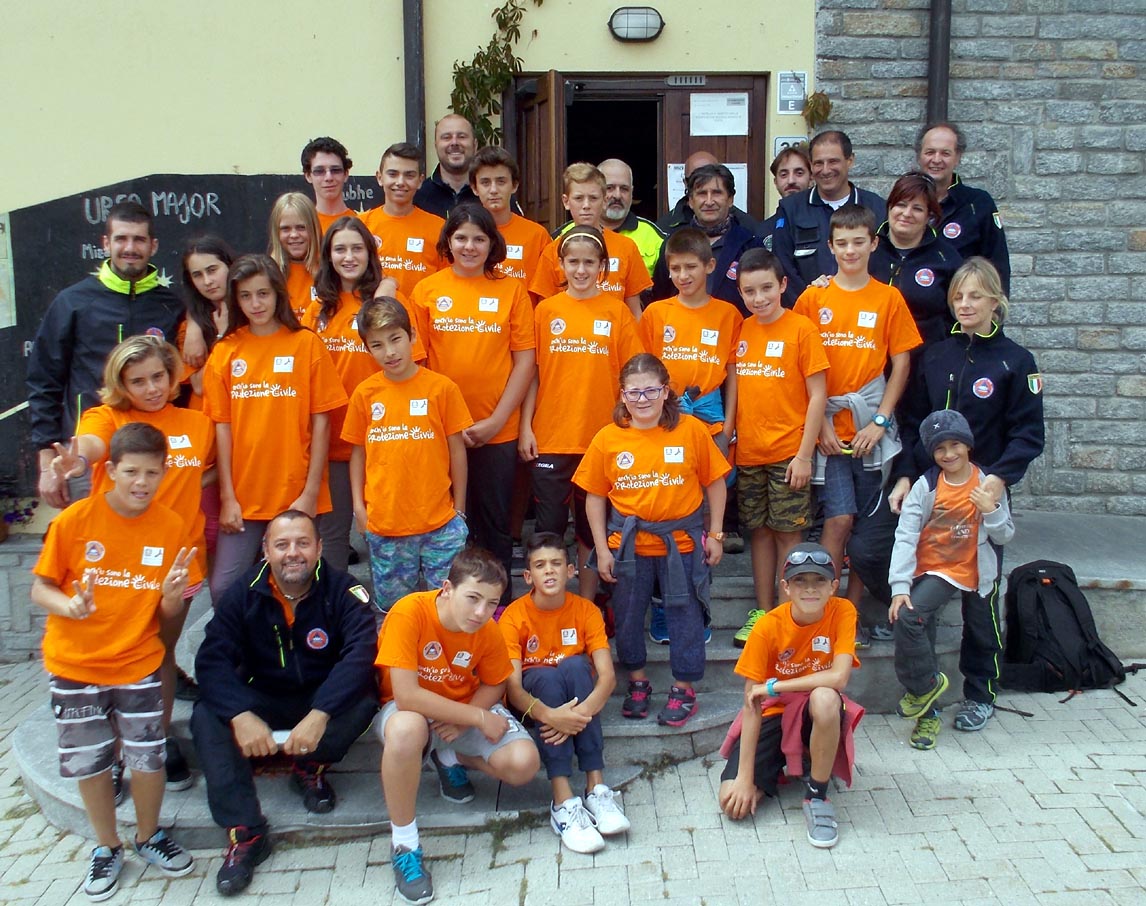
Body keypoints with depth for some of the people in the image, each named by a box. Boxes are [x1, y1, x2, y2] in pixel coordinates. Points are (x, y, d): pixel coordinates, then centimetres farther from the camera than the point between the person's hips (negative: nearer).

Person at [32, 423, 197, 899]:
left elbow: (168, 614, -1)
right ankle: (106, 846, 33)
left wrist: (171, 594, -23)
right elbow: (40, 589, -6)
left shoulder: (171, 527, -7)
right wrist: (69, 607, -26)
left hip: (138, 664, 1)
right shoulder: (74, 520, -12)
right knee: (89, 760, 11)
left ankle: (149, 836, 30)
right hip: (75, 665, 0)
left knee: (148, 756, 3)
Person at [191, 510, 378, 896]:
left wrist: (320, 715, -42)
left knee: (364, 699, -32)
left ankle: (311, 768, -1)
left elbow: (360, 653, -28)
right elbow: (211, 659, -18)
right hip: (260, 701, 2)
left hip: (325, 700, -1)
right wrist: (241, 716, -37)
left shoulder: (342, 590, -14)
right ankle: (245, 832, -22)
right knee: (206, 716, -25)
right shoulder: (243, 594, -9)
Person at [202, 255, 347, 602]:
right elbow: (222, 426, 3)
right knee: (223, 587, -1)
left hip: (297, 495, -2)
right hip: (243, 496, 2)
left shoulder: (306, 344, 0)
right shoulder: (225, 351, 5)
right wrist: (228, 496, -2)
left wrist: (311, 491, -7)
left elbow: (321, 421, -2)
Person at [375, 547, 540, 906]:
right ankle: (404, 843, -19)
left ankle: (450, 759, 14)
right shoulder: (410, 613, -30)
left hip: (466, 708, 4)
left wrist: (464, 719, -19)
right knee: (406, 728, -41)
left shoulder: (488, 632, -14)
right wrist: (480, 719, -29)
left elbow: (494, 685, 3)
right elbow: (406, 695, -34)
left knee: (524, 764, -19)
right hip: (411, 709, -4)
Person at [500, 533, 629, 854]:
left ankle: (597, 788, -36)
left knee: (576, 664, -30)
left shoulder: (586, 610, -9)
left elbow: (607, 675, -19)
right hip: (534, 701, -1)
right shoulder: (514, 617, -15)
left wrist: (583, 712, -40)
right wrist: (549, 715, -45)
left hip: (577, 698, 2)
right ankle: (563, 802, -43)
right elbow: (512, 687, -25)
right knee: (547, 674, -34)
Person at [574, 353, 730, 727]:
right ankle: (637, 681, 32)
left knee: (685, 615, 6)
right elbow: (595, 497, 2)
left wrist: (715, 534, 0)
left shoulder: (692, 430, -6)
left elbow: (714, 483, 2)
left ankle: (684, 688, 23)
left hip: (682, 539, -1)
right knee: (628, 615, 12)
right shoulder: (607, 438, -3)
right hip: (628, 542, 2)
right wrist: (602, 549, 0)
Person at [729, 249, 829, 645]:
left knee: (787, 533, 3)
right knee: (758, 531, 12)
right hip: (747, 453, 4)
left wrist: (805, 454, -12)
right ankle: (762, 612, 22)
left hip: (788, 453, -4)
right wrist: (728, 440, 6)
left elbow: (818, 395, -8)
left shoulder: (801, 329, -8)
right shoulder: (740, 332, 6)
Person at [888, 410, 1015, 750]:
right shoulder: (925, 487, -8)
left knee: (982, 638, 12)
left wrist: (991, 511, -18)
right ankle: (925, 685, -6)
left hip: (975, 573, 2)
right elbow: (905, 536, -12)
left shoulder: (988, 485, -2)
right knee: (906, 618, -25)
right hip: (932, 570, -2)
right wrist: (900, 587, -20)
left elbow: (1005, 536, 2)